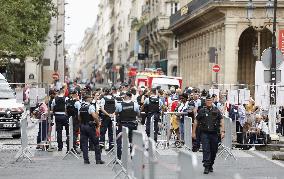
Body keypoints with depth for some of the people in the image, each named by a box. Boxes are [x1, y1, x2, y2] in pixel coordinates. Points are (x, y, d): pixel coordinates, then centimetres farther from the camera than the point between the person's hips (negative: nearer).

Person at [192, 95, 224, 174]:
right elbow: (196, 122, 9)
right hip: (204, 133, -2)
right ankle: (206, 167, -14)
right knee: (206, 150, -12)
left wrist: (222, 131, -6)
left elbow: (221, 121, 6)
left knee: (213, 151, 8)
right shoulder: (201, 111, 5)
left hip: (214, 133, 2)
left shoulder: (216, 111, 8)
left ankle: (211, 165, 26)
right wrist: (193, 132, 6)